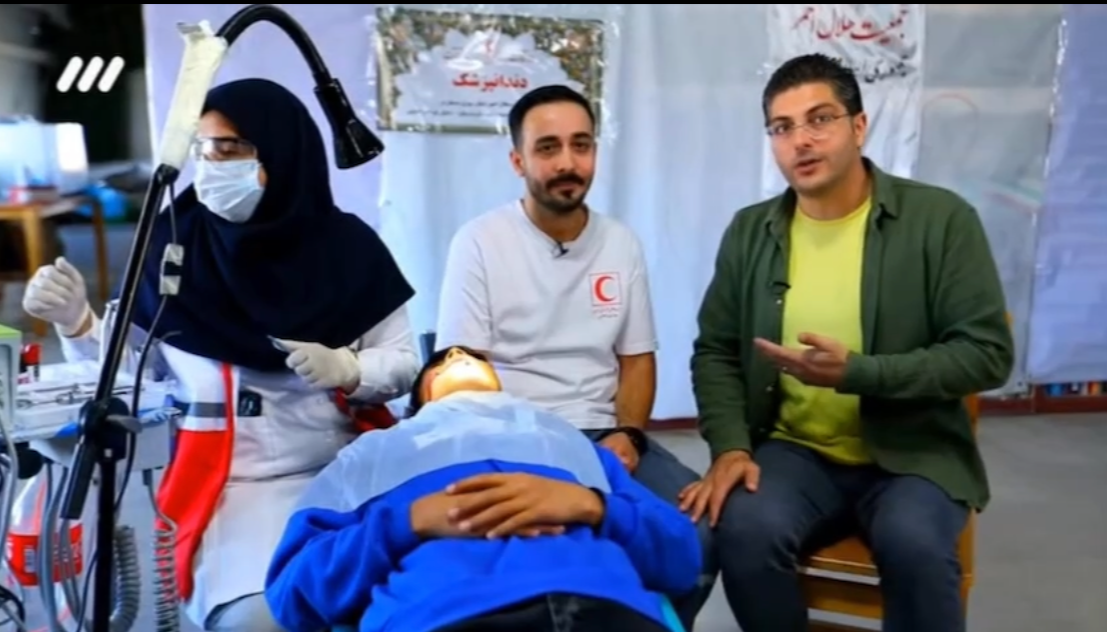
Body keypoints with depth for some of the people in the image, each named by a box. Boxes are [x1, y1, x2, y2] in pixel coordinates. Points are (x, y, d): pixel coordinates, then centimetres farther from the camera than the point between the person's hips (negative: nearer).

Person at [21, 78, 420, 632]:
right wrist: (77, 323, -12)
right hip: (232, 484, 0)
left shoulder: (345, 244, -1)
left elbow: (404, 362, 4)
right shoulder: (174, 244, 0)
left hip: (348, 473, 1)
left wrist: (346, 370, -15)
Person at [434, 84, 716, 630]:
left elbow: (637, 360, 12)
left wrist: (627, 434, -7)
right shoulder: (479, 241, -3)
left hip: (603, 435, 4)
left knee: (700, 533, -20)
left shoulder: (621, 243, 9)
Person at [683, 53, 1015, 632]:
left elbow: (986, 353, -8)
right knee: (746, 530, -27)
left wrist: (854, 372, -20)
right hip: (793, 450, 2)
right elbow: (716, 352, 8)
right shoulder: (750, 231, 4)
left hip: (912, 453, -2)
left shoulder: (941, 220, -6)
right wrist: (730, 445, -10)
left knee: (914, 546, -32)